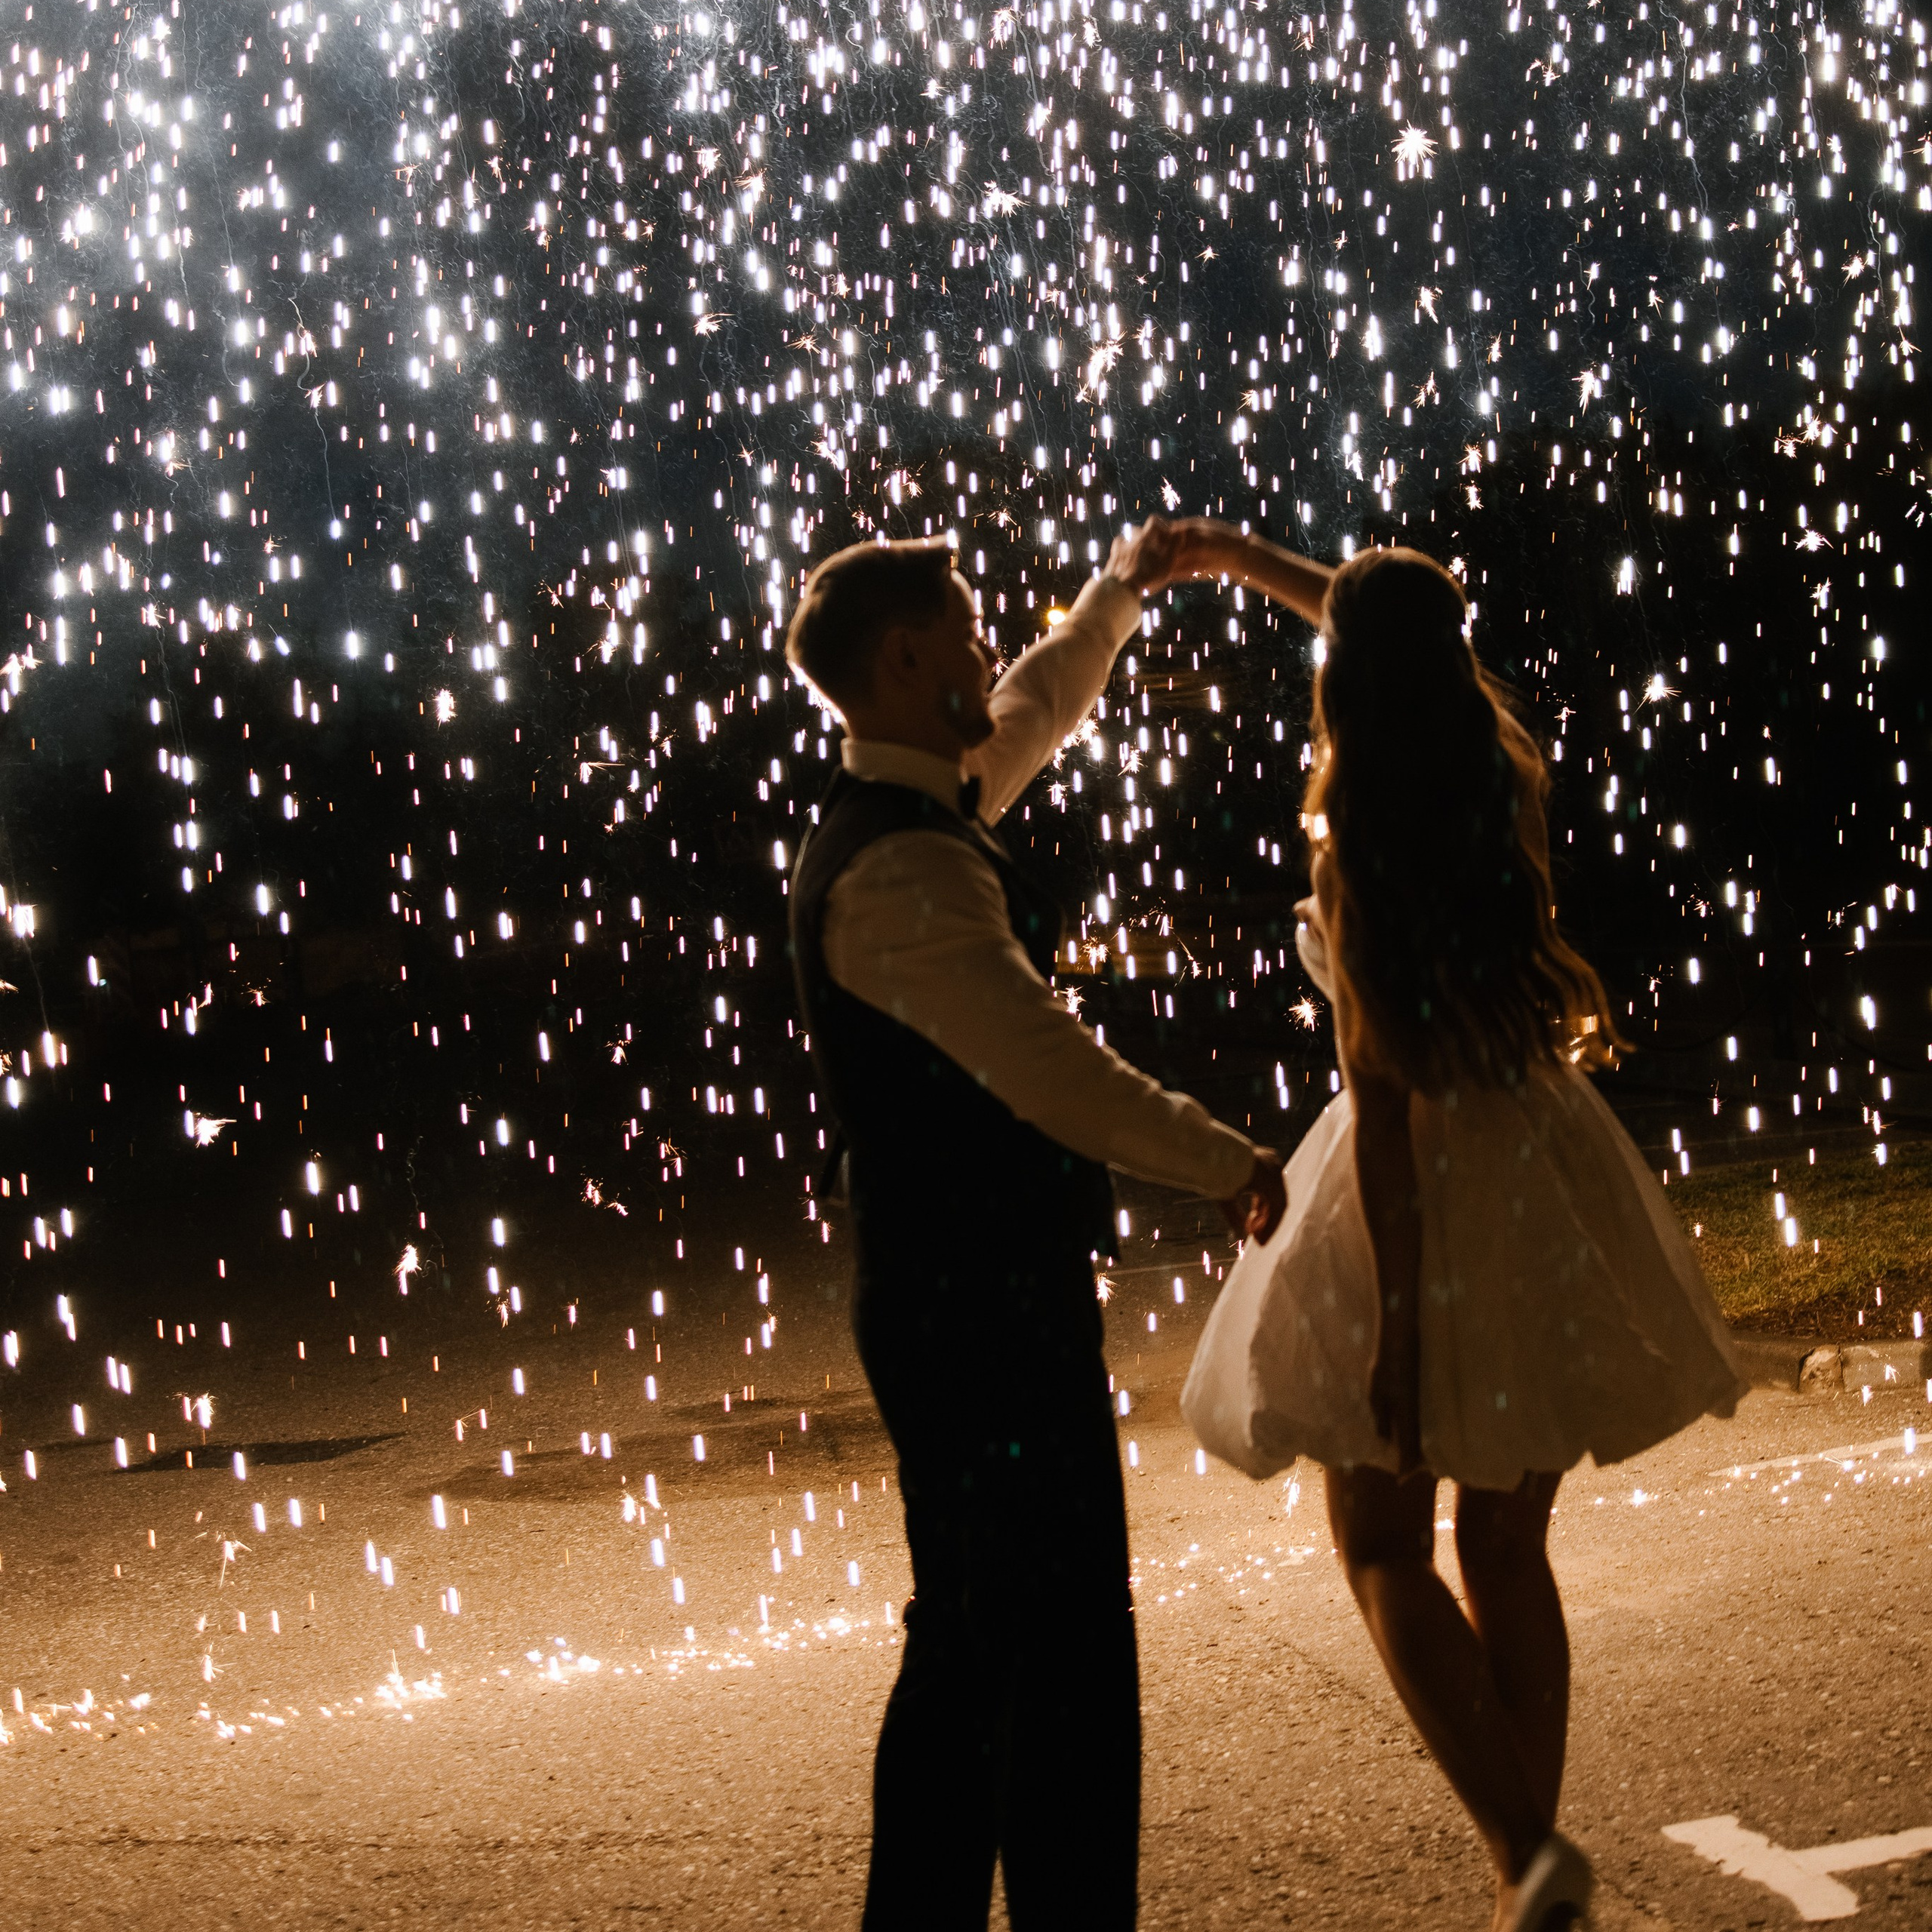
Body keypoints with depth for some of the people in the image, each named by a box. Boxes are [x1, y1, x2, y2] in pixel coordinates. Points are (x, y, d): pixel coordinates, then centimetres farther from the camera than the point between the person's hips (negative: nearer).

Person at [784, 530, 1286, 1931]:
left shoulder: (920, 812, 12)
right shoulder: (902, 869, -20)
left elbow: (1037, 709, 33)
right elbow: (1052, 1071, -27)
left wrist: (1115, 594, 40)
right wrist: (1230, 1162, -16)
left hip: (955, 1305, 11)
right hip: (989, 1314, -11)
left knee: (970, 1649, 16)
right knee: (1069, 1661, -6)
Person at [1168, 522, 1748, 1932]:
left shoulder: (1360, 857, -17)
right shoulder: (1512, 783, 0)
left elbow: (1384, 1099, -20)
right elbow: (1427, 653, 21)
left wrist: (1396, 1315, -18)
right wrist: (1244, 558, 28)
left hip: (1427, 1196, -6)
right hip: (1551, 1180, 6)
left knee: (1385, 1550, 8)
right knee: (1508, 1550, 15)